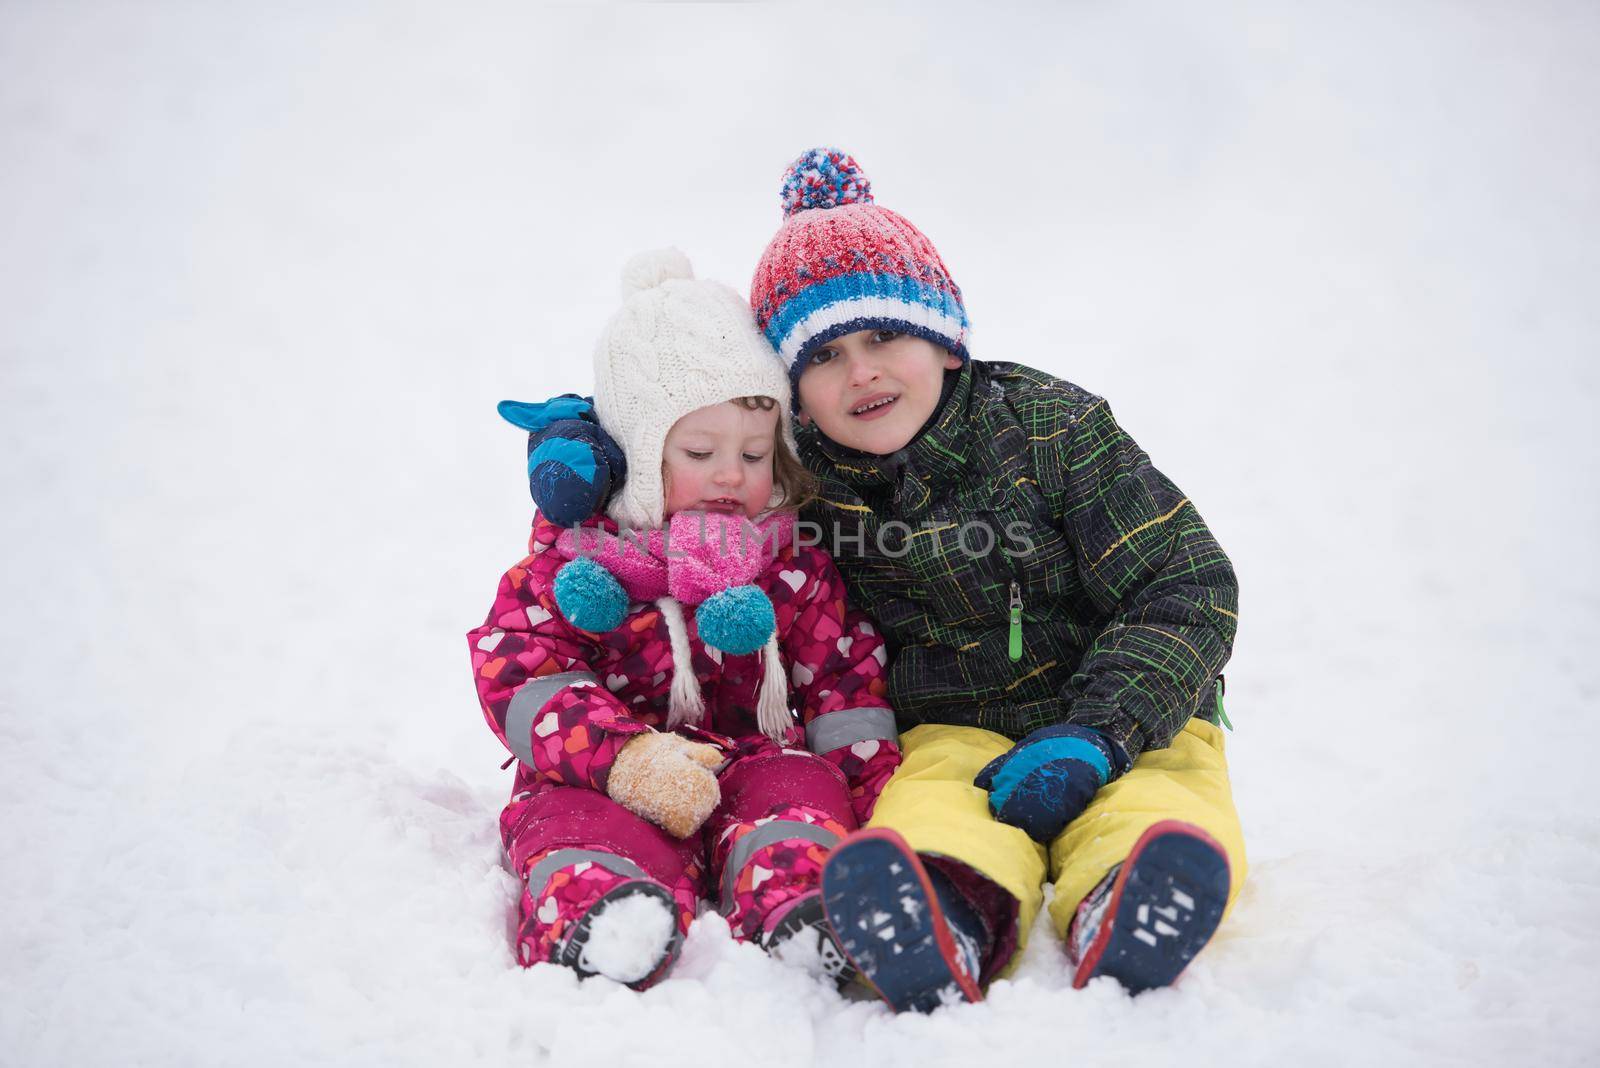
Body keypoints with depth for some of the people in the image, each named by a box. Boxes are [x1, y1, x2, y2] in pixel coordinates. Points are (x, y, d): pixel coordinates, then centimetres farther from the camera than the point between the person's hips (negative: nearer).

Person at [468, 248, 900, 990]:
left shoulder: (796, 567, 11)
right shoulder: (573, 555, 3)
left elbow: (847, 677, 12)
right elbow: (517, 673, -8)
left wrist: (869, 784, -5)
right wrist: (626, 755, -24)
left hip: (756, 765, 2)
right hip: (603, 780, -1)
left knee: (801, 784, -28)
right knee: (575, 818, -31)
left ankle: (799, 905, -56)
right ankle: (597, 913, -60)